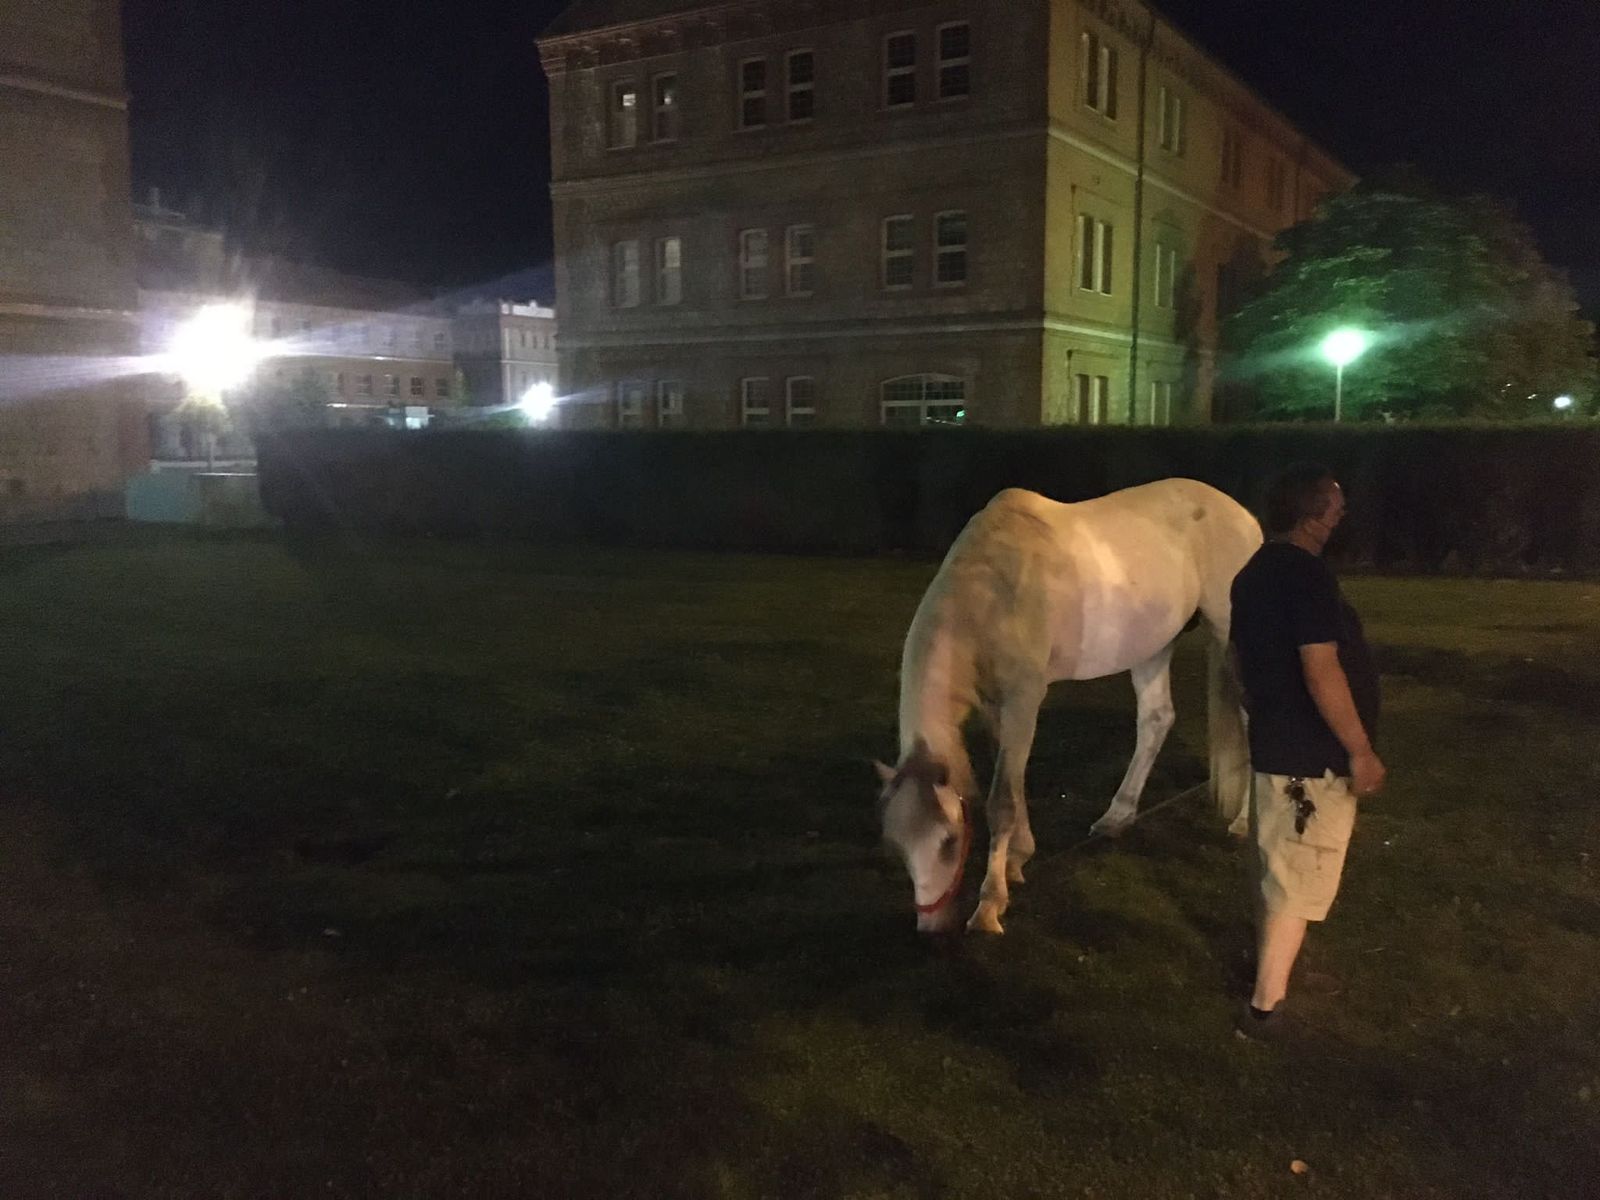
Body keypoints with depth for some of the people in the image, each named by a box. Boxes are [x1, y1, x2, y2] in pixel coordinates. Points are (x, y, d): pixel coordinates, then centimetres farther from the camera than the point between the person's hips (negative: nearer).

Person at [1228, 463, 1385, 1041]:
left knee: (1279, 869, 24)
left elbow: (1243, 656, 17)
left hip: (1273, 742, 9)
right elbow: (1321, 672, -26)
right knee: (1298, 883, 1)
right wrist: (1361, 750, -19)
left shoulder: (1254, 572, 8)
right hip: (1312, 756, -9)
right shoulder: (1307, 574, -22)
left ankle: (1268, 964, 41)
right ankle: (1265, 1008, 8)